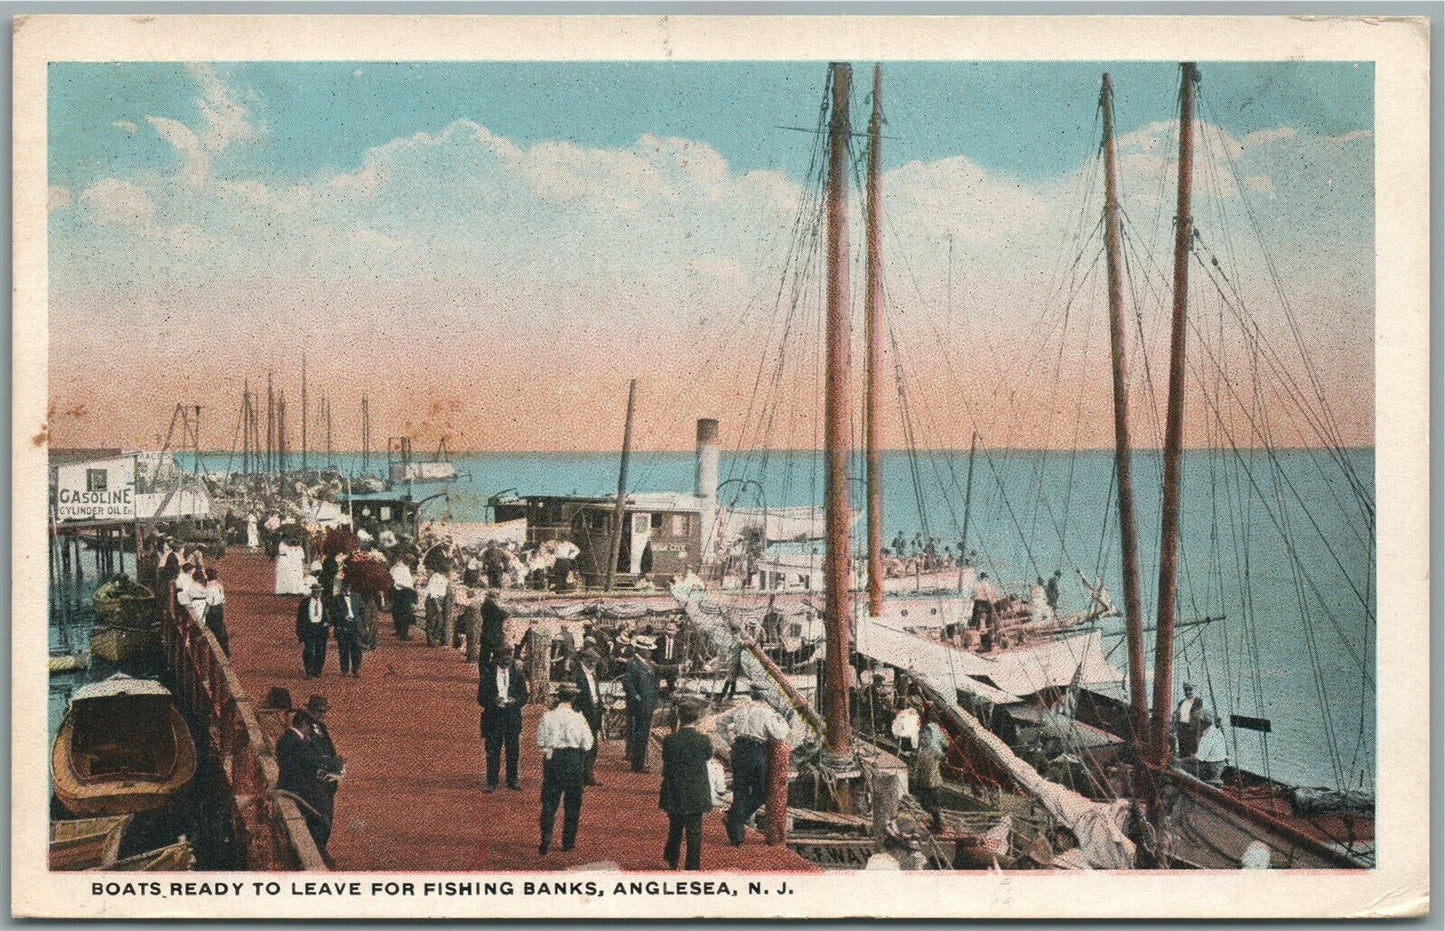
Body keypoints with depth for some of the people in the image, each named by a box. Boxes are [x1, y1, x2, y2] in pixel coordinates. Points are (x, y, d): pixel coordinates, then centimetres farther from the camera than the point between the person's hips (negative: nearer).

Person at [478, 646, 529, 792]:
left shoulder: (518, 673, 3)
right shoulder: (488, 673, -1)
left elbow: (524, 697, 5)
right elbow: (481, 697, 0)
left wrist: (514, 701, -15)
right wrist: (493, 701, -20)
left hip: (512, 718, 1)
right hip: (493, 716, -1)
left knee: (513, 750, 6)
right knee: (492, 751, 0)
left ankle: (512, 780, 19)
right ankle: (491, 782, 8)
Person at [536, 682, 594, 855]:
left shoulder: (547, 717, -6)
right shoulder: (578, 718, -12)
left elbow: (540, 743, 0)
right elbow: (587, 745, -7)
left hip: (552, 759, 2)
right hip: (573, 761, -1)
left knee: (549, 802, 9)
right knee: (572, 803, 12)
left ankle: (545, 840, 1)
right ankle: (568, 843, 19)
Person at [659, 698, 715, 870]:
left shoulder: (669, 740, -14)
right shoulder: (703, 740, -14)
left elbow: (666, 761, -3)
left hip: (674, 794, 1)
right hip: (696, 794, -1)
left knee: (675, 827, 20)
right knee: (694, 830, 9)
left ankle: (671, 860, 35)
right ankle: (693, 866, 12)